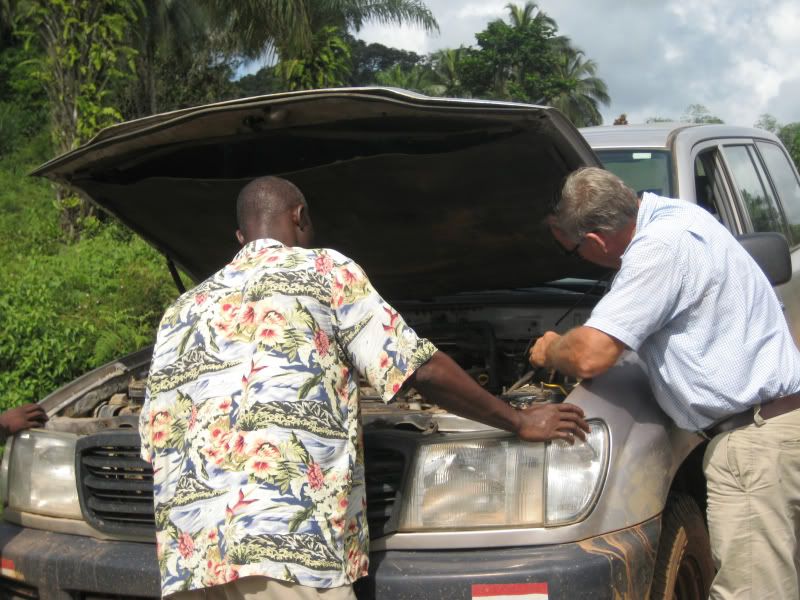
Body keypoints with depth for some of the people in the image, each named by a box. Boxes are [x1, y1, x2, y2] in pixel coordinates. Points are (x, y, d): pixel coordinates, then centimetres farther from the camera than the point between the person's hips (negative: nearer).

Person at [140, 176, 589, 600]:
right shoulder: (325, 271, 9)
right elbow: (425, 371, 4)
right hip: (284, 548, -6)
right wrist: (522, 422, 16)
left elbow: (156, 440, 19)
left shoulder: (182, 311, 23)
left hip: (187, 557, 6)